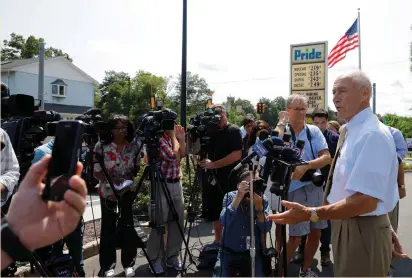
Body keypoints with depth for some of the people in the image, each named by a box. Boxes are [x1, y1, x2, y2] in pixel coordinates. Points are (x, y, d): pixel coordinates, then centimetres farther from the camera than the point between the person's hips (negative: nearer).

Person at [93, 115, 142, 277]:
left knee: (128, 225, 5)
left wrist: (130, 177, -14)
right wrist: (112, 180, -23)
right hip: (108, 191, -1)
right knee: (108, 227, 6)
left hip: (128, 191, 1)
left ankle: (129, 263, 20)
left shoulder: (135, 145, -5)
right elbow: (96, 172, -8)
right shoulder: (101, 146, -11)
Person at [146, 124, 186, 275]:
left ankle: (172, 256, 25)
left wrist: (181, 138, 2)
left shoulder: (172, 137, 11)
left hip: (176, 183, 8)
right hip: (162, 185, -7)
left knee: (177, 223, 11)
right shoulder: (158, 139, -13)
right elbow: (174, 156, -20)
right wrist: (174, 137, -9)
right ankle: (154, 259, 15)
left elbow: (182, 154, 12)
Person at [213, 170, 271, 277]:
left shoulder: (262, 200, -5)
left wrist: (259, 206, -27)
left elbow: (266, 228, -15)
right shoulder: (230, 196, -8)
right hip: (228, 252, -1)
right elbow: (224, 221, -24)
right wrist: (238, 197, -31)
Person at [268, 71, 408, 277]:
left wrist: (310, 214, -31)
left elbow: (366, 201, -29)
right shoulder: (350, 131, 8)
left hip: (362, 232, -9)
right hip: (346, 226, 9)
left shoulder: (373, 134, -23)